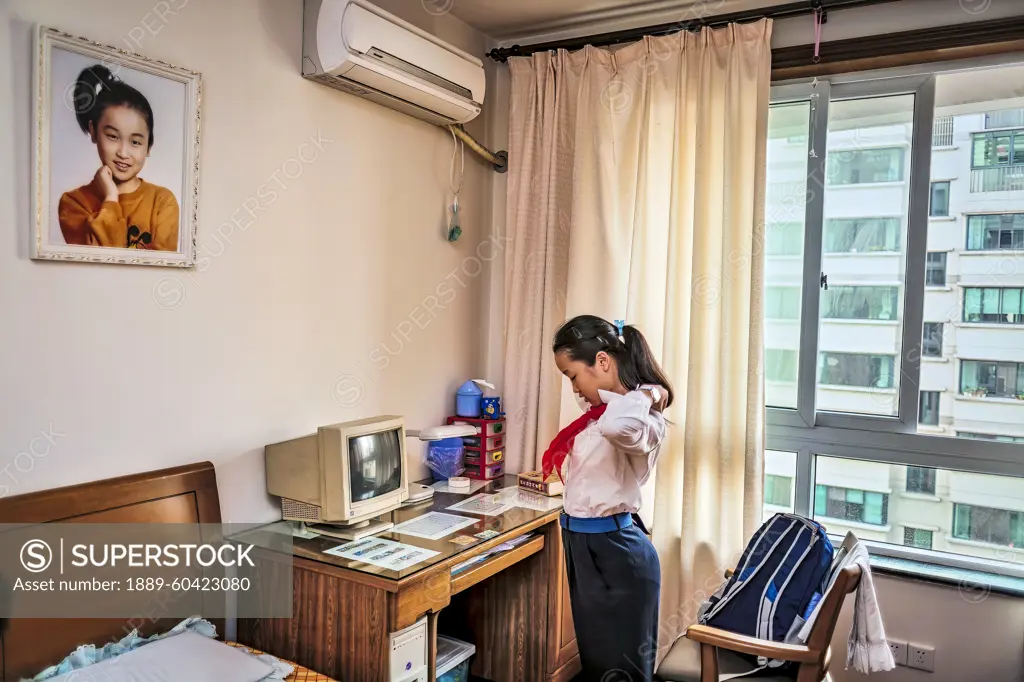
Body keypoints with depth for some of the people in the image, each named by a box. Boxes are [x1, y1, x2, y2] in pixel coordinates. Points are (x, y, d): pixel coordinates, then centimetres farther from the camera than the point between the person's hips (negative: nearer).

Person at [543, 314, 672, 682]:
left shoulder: (642, 420, -23)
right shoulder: (598, 412, 4)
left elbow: (617, 426, -49)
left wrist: (645, 394, -29)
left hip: (615, 549, -9)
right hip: (583, 543, 9)